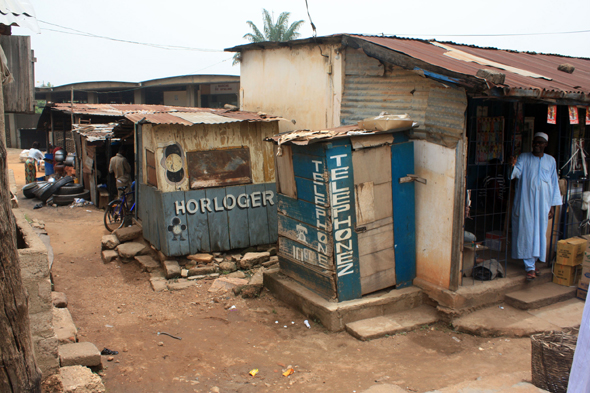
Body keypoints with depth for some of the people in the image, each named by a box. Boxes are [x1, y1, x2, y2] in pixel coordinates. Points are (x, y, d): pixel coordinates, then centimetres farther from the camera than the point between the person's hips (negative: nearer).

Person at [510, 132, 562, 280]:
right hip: (526, 202, -2)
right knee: (527, 232, -7)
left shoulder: (550, 160, 10)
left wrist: (553, 205, 7)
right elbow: (517, 173, -12)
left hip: (543, 203, 2)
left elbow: (554, 183, 11)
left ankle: (533, 262, 21)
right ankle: (530, 267, -5)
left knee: (540, 232, 5)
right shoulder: (524, 157, 5)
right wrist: (513, 166, -37)